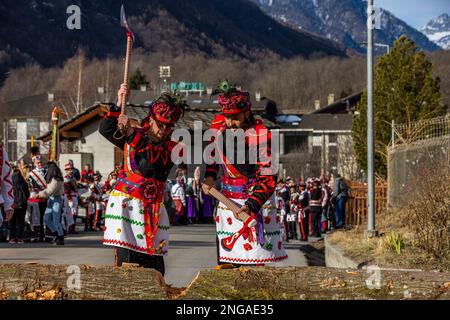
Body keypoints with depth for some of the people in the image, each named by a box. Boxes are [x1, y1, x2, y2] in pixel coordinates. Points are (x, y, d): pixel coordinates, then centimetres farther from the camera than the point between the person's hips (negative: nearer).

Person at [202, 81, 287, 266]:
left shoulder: (261, 135, -20)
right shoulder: (219, 123, -2)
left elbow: (269, 177, -21)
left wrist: (251, 206, -31)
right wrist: (210, 175, 7)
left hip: (256, 197, -5)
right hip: (228, 199, 5)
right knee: (227, 263, 4)